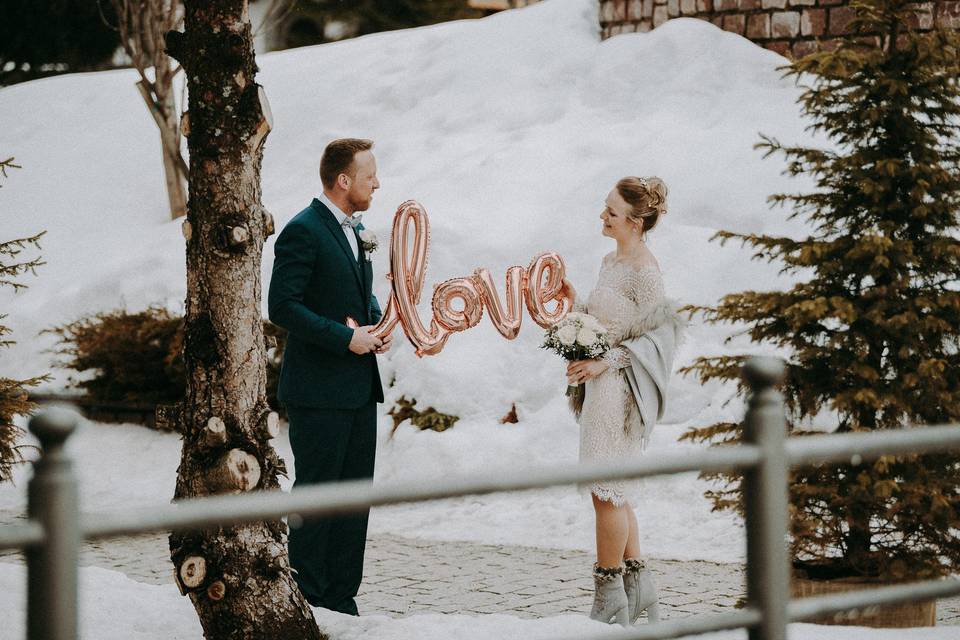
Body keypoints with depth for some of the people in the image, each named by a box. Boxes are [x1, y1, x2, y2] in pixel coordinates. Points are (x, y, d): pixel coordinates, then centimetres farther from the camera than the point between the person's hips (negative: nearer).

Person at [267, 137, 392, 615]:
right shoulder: (303, 231, -14)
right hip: (318, 391, -9)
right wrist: (346, 338, -20)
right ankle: (308, 601, 4)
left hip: (359, 388, 9)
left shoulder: (354, 230, 14)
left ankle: (342, 599, 17)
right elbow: (282, 307, -19)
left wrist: (377, 325, 5)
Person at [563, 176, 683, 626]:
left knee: (606, 491, -5)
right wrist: (575, 303, 4)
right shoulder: (611, 261, 12)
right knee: (613, 494, 14)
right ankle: (639, 589, 23)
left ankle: (609, 602, 2)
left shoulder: (644, 271, -16)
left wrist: (605, 362, -21)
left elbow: (654, 335, -16)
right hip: (601, 384, 10)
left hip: (621, 387, -10)